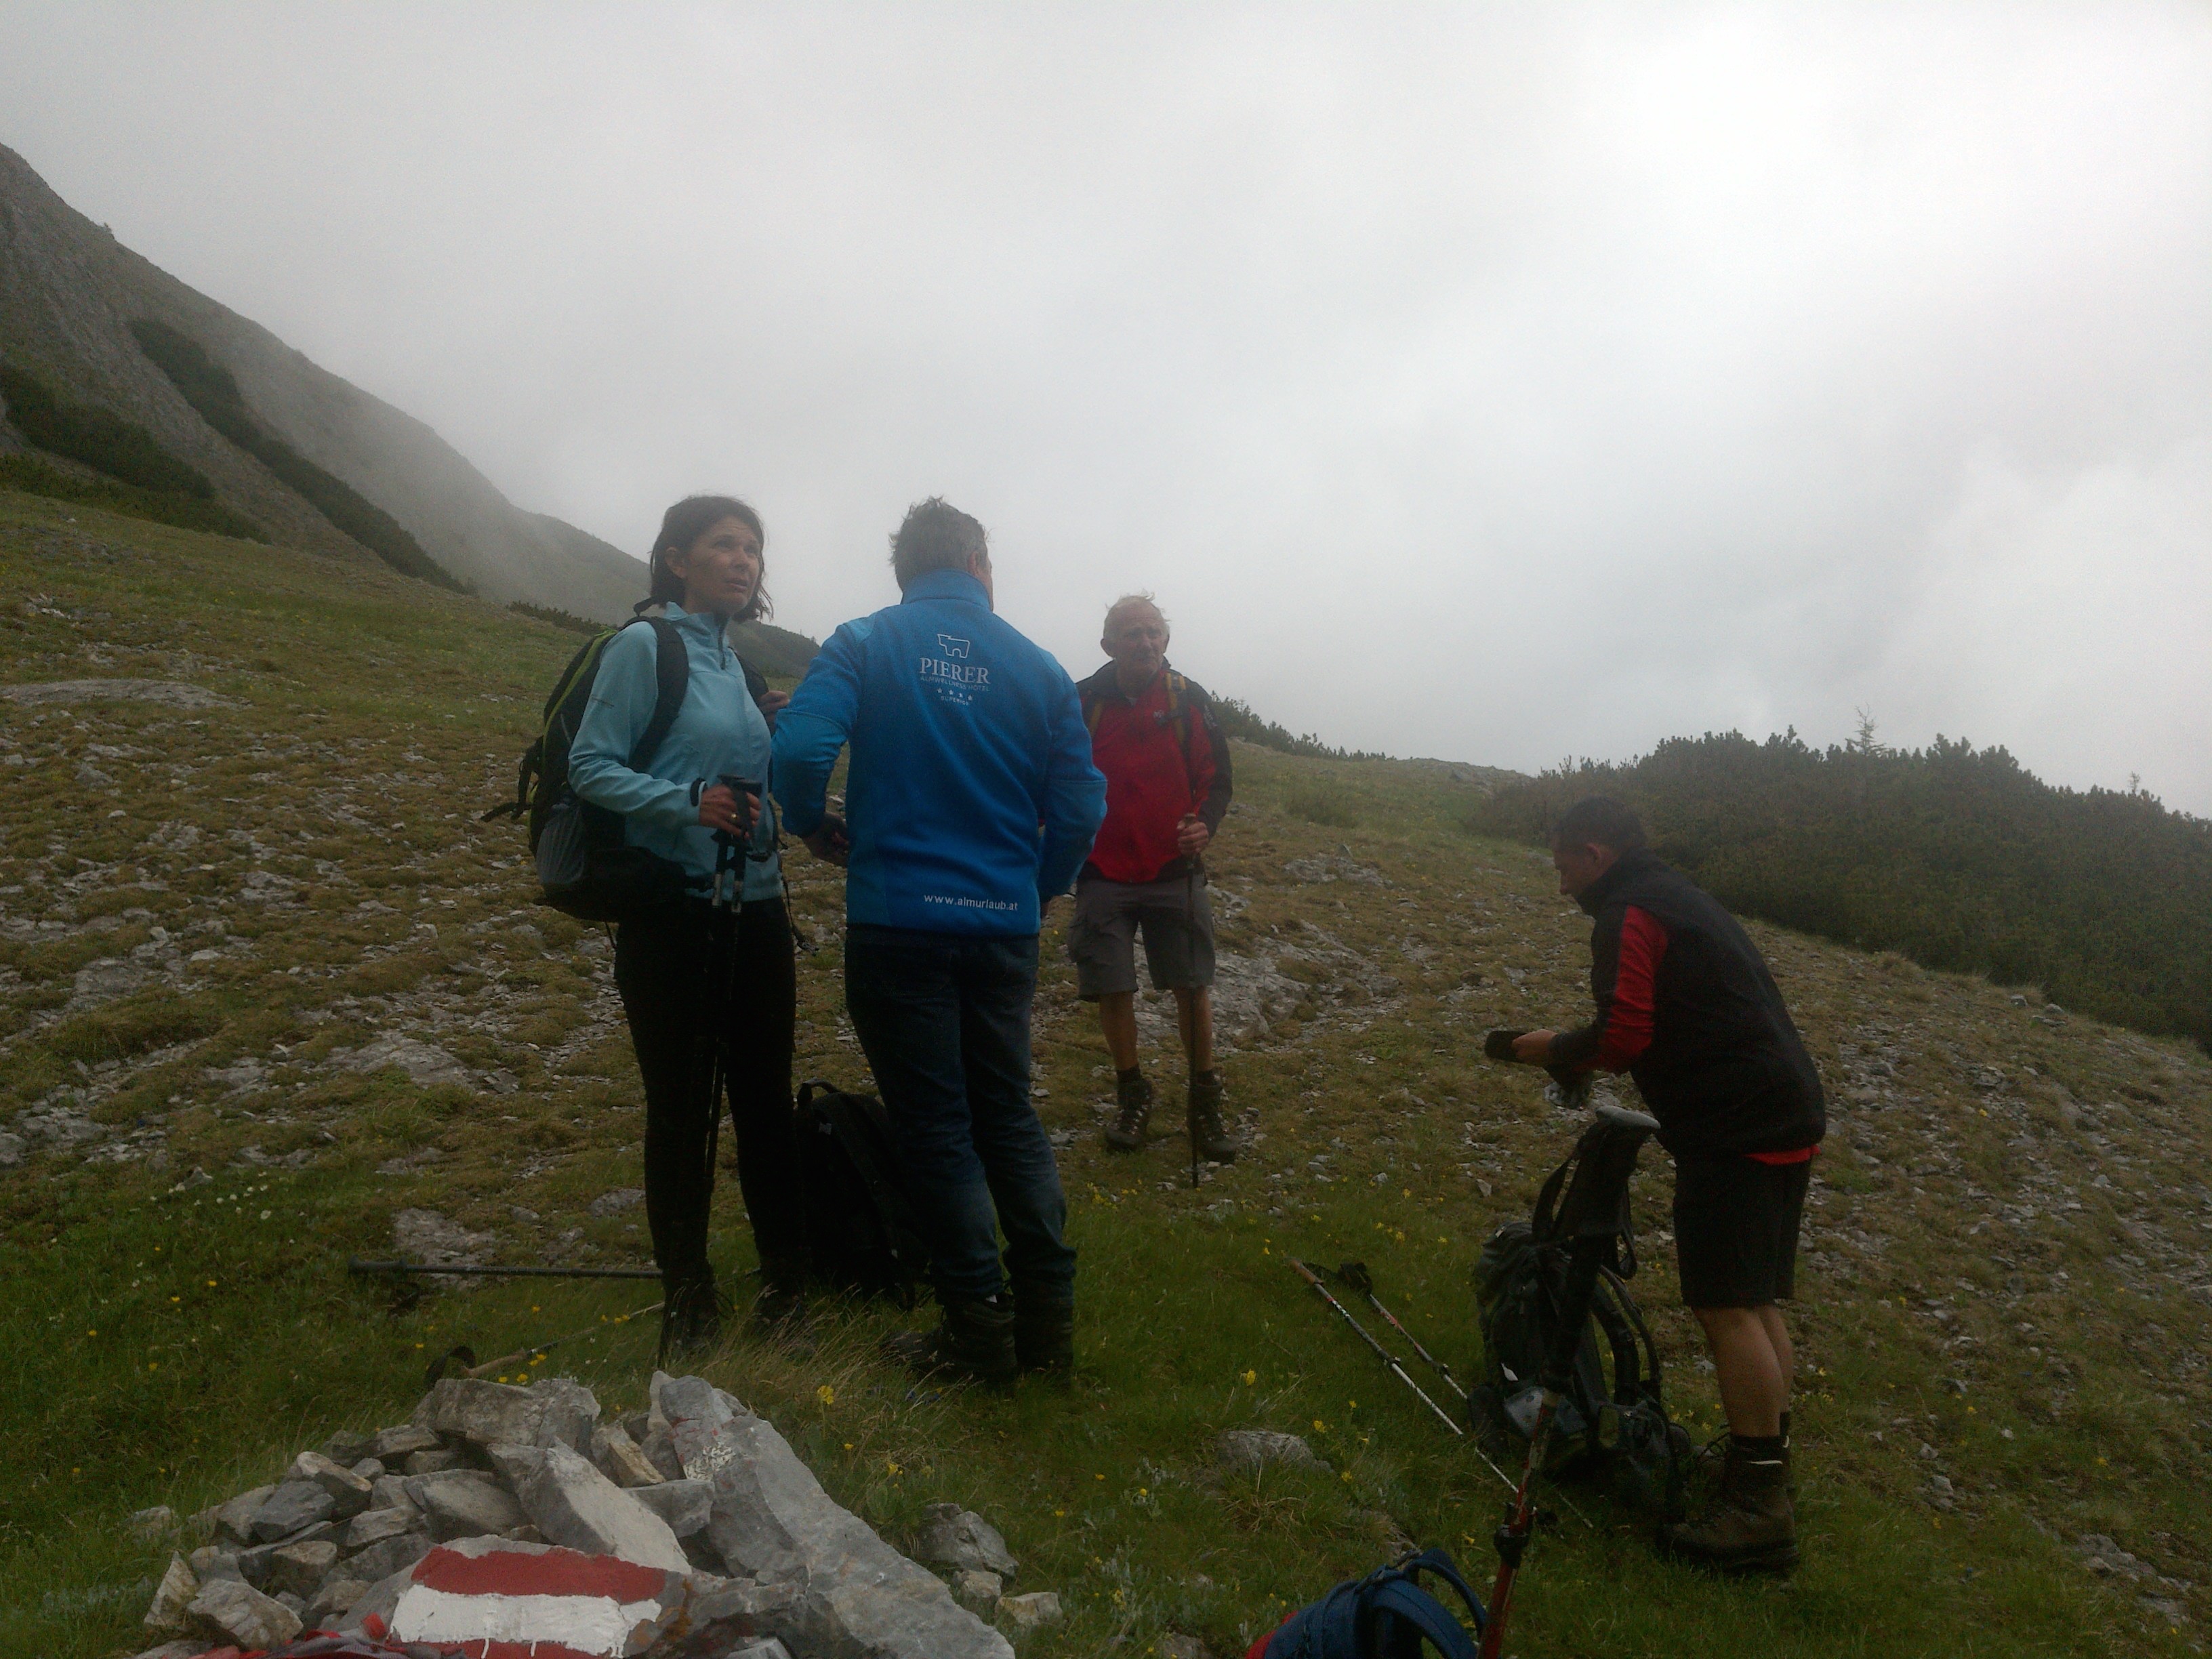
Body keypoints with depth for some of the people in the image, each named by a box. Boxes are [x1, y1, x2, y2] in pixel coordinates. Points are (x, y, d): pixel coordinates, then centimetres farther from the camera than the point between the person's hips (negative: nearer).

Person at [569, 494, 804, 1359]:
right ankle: (687, 1294, 18)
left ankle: (786, 1273, 23)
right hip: (672, 919, -5)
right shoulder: (644, 646, -6)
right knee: (680, 1108, 4)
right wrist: (687, 803, -24)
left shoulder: (738, 663, 12)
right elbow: (592, 765, -11)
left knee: (765, 1098, 10)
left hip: (755, 913, 6)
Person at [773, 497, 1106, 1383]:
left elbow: (800, 751, -18)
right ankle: (1047, 1320, 21)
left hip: (897, 922, -3)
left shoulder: (863, 645, -4)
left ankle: (980, 1328, 14)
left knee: (935, 1126, 7)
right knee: (1010, 1116, 15)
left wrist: (815, 828, 2)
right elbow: (1081, 806, 0)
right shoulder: (1038, 668, 3)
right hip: (1005, 928, 3)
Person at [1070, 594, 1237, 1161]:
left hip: (1175, 871, 0)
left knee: (1194, 986, -1)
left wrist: (1204, 826, -16)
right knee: (1112, 989, 3)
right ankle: (1132, 1093, 24)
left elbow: (1216, 780, 3)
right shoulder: (1083, 703, -2)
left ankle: (1204, 1103, 14)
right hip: (1104, 874, 0)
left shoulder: (1189, 701, -1)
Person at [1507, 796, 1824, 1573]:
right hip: (1785, 1119, 11)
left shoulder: (1628, 915, -10)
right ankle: (1766, 1471, 24)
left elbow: (1624, 1034, -16)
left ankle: (1758, 1512, -5)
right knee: (1756, 1302, 15)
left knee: (1726, 1307, -8)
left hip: (1735, 1130, -11)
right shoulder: (1681, 898, 22)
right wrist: (1581, 1053, 16)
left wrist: (1555, 1049, 1)